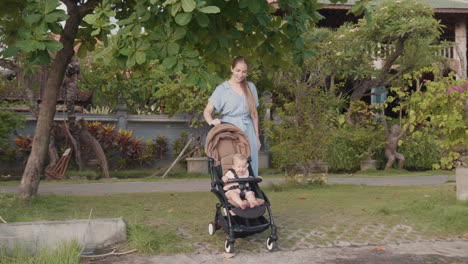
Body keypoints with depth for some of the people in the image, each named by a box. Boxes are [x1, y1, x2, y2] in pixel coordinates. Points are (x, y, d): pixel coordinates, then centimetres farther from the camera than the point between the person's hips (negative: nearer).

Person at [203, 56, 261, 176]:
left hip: (248, 131, 3)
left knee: (250, 169, 1)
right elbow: (207, 111, -4)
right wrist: (211, 121, -26)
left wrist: (257, 137, 15)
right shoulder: (222, 89, 0)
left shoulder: (250, 87, 11)